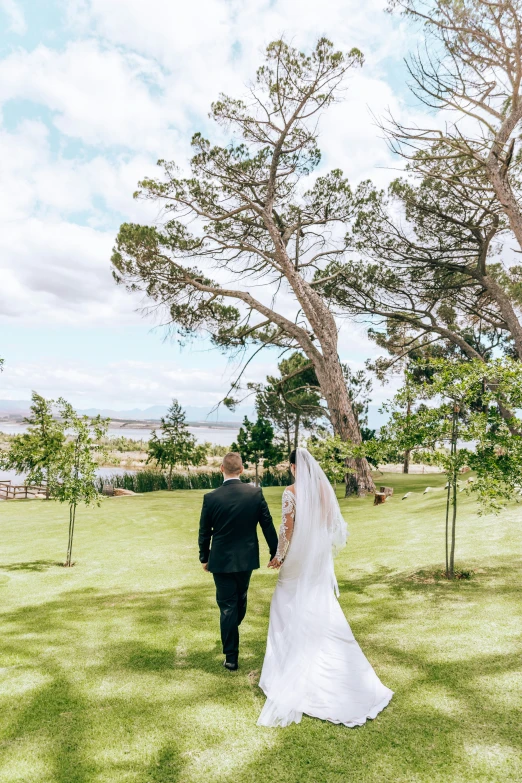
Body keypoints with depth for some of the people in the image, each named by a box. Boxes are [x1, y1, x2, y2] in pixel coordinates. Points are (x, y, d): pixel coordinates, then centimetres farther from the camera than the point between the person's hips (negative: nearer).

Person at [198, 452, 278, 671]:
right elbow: (268, 525, -5)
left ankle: (231, 657, 13)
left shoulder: (211, 498, -15)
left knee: (227, 606, 8)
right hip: (247, 558, 3)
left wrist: (204, 558, 11)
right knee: (240, 598, 26)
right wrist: (275, 552, 7)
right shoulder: (255, 493, -11)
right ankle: (232, 632, 49)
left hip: (221, 560, -2)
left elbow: (204, 532, -4)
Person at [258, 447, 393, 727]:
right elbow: (335, 526, 5)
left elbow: (287, 529, -16)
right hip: (320, 561, 6)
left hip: (298, 562, -5)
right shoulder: (325, 488, -2)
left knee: (293, 615, 9)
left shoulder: (291, 492, -17)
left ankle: (290, 672, 19)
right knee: (323, 614, 18)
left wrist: (279, 556, -1)